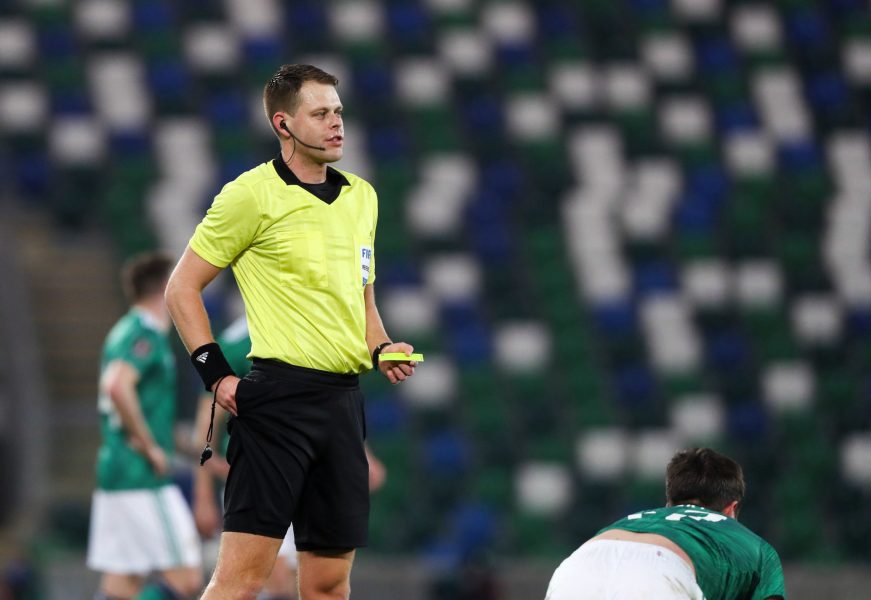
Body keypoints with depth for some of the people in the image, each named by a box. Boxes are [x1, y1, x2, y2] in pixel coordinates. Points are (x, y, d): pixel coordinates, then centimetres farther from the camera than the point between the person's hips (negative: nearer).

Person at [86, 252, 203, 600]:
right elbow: (117, 386, -29)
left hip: (114, 474, 10)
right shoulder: (145, 335, -12)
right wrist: (149, 445, -20)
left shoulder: (125, 331, 17)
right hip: (143, 480, -10)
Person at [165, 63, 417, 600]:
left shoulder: (362, 196, 16)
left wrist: (381, 350, 8)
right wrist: (215, 371, -8)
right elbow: (182, 287, 0)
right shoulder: (253, 194, -4)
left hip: (344, 399, 7)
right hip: (278, 392, -7)